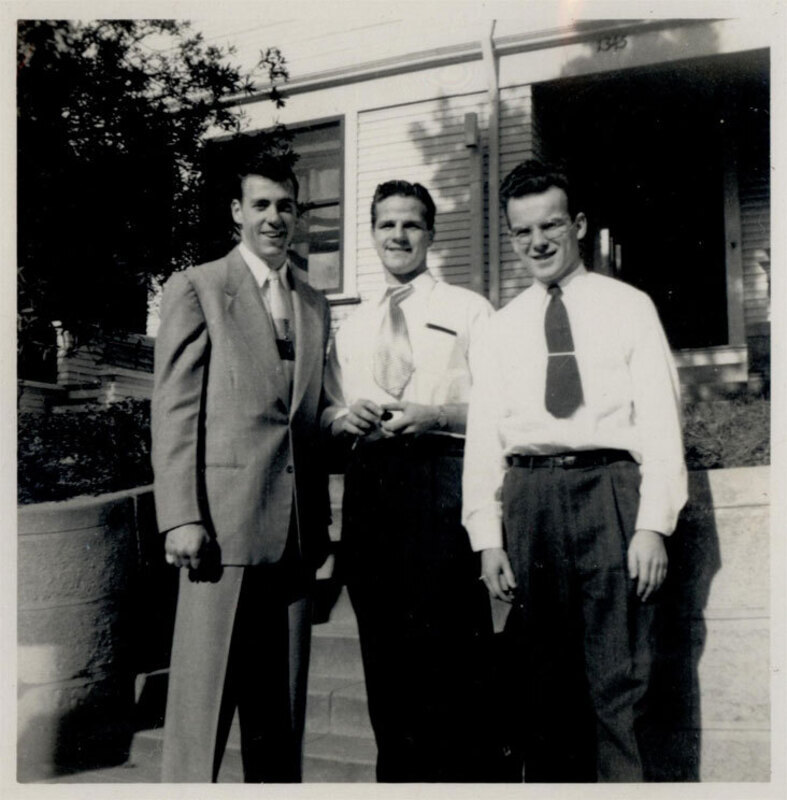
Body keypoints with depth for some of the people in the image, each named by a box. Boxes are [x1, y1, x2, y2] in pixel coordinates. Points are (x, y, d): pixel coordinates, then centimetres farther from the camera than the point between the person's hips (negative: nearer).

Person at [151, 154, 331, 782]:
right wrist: (181, 517, -13)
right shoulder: (197, 288, 2)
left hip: (295, 529, 5)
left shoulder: (315, 305, 17)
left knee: (282, 701, 12)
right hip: (224, 519, -5)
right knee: (204, 695, 0)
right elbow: (174, 412, -5)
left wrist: (322, 520, 13)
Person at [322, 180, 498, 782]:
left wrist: (435, 417, -15)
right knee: (385, 651, 8)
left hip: (441, 479, -4)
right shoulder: (352, 327, 21)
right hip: (370, 484, 4)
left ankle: (460, 775, 5)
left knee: (449, 648, -7)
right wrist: (342, 417, 0)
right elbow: (327, 412, 22)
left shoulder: (468, 310, 8)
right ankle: (398, 774, 20)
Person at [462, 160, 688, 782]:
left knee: (619, 682, -3)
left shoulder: (629, 307, 8)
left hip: (608, 491, -2)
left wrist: (654, 525, -8)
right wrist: (488, 539, 1)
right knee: (540, 684, 6)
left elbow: (660, 420, 2)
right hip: (528, 501, 3)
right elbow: (483, 436, 10)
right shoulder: (501, 329, 15)